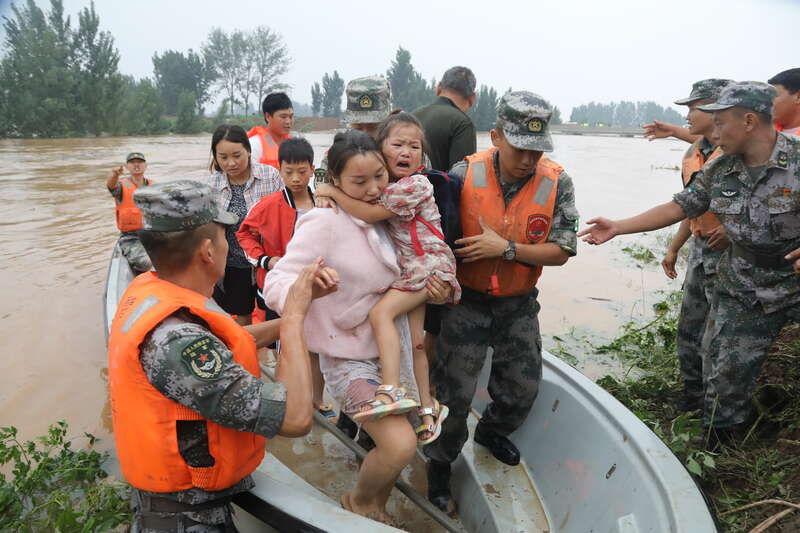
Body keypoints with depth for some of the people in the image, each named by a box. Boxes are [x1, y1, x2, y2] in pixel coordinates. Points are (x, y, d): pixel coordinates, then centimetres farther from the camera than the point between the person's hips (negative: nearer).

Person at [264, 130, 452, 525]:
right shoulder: (324, 222, -19)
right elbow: (275, 284, -24)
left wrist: (435, 290, -5)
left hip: (393, 351, 7)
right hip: (350, 357, -7)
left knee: (396, 443, 15)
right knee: (400, 444, -19)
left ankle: (377, 509, 45)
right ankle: (359, 501, 14)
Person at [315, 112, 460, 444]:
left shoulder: (415, 185, -17)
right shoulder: (386, 183, 8)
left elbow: (370, 214, -21)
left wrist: (333, 192, -15)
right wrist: (332, 197, -4)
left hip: (429, 262, -8)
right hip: (407, 267, 8)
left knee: (381, 312, -24)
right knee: (414, 336, 8)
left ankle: (389, 392, -27)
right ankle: (428, 407, 18)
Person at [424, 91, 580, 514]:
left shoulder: (556, 183, -12)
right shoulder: (465, 174, -15)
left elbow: (561, 251, -12)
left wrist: (506, 248, -24)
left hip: (519, 304, 3)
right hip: (467, 301, -2)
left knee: (523, 388, 16)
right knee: (455, 392, 3)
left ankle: (491, 431, 49)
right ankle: (440, 464, 29)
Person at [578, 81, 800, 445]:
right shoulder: (720, 170, -1)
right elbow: (679, 207, 3)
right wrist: (618, 228, -1)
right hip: (743, 292, 4)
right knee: (725, 373, 11)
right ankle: (718, 444, 31)